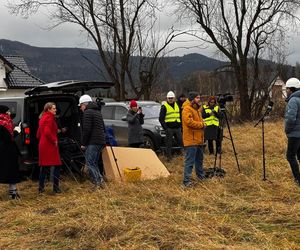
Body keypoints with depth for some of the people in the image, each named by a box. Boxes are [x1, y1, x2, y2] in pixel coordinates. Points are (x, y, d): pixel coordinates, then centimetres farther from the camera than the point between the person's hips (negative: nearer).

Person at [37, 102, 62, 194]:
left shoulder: (43, 118, 19)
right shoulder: (50, 118, -11)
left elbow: (38, 134, 22)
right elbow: (47, 132, -24)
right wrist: (54, 140, -13)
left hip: (43, 145, 10)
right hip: (50, 146, -10)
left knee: (44, 166, 13)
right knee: (57, 166, -4)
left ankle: (41, 188, 16)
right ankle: (56, 188, -6)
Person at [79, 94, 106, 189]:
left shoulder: (87, 112, -7)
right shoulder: (98, 112, 23)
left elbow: (86, 129, -16)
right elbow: (102, 128, 26)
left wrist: (83, 143, -9)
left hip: (93, 142, -9)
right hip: (101, 141, 9)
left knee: (90, 163, -8)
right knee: (95, 163, 15)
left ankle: (98, 182, -14)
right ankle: (100, 181, 11)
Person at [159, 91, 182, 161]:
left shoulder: (177, 105, 16)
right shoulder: (164, 106, -3)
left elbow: (180, 116, 24)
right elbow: (161, 119, -5)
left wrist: (180, 125, 14)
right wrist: (165, 127, -12)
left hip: (177, 128, 5)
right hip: (169, 128, -4)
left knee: (181, 141, 4)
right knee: (169, 143, 1)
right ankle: (168, 156, 8)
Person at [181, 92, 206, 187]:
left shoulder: (196, 108, 18)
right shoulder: (187, 109, -14)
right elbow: (189, 122, -26)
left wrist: (202, 124, 6)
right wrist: (201, 125, -15)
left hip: (198, 139, 10)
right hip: (191, 139, -10)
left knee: (199, 159, 21)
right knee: (189, 160, -10)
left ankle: (201, 175, 36)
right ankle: (186, 180, -7)